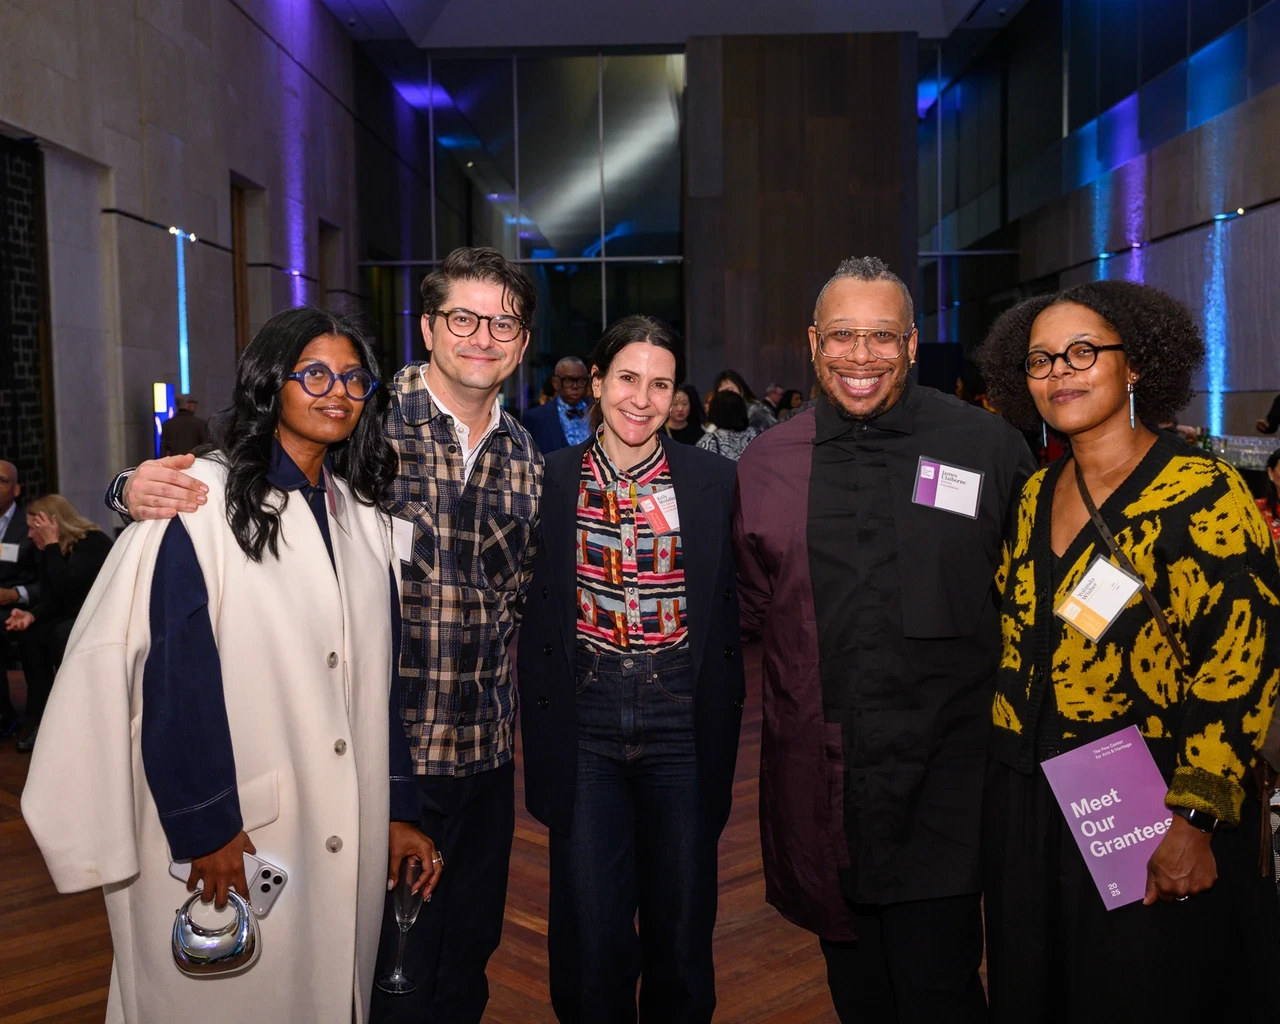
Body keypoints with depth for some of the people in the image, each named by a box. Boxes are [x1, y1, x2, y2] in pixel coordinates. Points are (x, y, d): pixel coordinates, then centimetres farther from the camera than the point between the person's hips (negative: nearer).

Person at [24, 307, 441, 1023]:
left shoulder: (362, 515, 8)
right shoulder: (203, 500, -11)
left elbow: (379, 672, 9)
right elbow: (176, 674, -14)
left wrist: (398, 810, 7)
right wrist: (204, 827, -15)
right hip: (228, 843, -5)